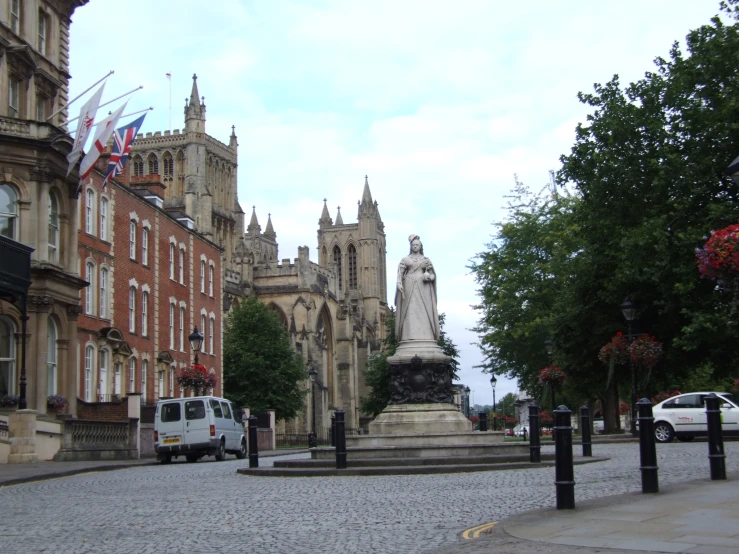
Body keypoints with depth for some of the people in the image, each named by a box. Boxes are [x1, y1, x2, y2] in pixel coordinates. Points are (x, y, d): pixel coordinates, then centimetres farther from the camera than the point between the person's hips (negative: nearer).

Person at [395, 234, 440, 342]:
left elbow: (433, 275, 12)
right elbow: (400, 273, 4)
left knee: (423, 310, -9)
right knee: (410, 310, -11)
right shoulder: (405, 259, 13)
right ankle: (410, 336, -18)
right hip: (409, 287, -1)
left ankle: (425, 336, -14)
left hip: (423, 287, 1)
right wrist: (399, 283, -14)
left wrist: (429, 277, -11)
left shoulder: (426, 260, 15)